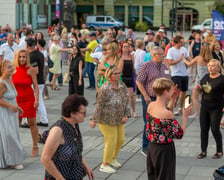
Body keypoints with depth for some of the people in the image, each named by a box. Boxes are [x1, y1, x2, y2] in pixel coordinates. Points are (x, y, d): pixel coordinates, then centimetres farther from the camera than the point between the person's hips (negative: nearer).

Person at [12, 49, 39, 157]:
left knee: (32, 123, 4)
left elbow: (35, 86, -6)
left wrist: (36, 100, -14)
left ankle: (35, 147, 13)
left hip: (29, 99, -2)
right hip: (16, 100, 2)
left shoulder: (30, 70, -6)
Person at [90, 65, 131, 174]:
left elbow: (126, 101, 6)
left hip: (119, 120, 7)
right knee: (111, 141, -5)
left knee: (120, 140, 13)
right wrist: (93, 120, -16)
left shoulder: (122, 86, 0)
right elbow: (99, 105, -18)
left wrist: (126, 115, -5)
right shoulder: (105, 89, -21)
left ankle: (113, 158, 37)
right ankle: (104, 165, 10)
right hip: (106, 119, -7)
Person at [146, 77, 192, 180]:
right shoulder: (167, 114, -26)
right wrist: (185, 116, -9)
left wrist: (172, 100, 10)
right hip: (164, 150, -8)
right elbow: (179, 134, -17)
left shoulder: (151, 106, -3)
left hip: (151, 147, 8)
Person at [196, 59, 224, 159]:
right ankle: (203, 151, 16)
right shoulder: (206, 77, 9)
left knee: (215, 129, -3)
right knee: (203, 129, 7)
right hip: (204, 107, 6)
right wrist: (199, 88, -1)